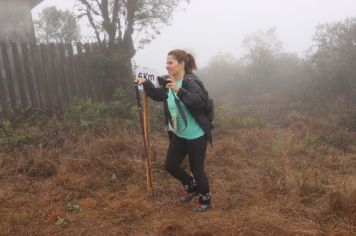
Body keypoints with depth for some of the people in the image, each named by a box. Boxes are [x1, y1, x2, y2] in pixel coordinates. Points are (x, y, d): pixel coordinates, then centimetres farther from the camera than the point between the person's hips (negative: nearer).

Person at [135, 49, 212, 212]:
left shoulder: (191, 82, -20)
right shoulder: (169, 82, 3)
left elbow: (199, 102, -36)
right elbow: (158, 95, 19)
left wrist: (179, 90, -46)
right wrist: (146, 84, 3)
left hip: (196, 136, -8)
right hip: (178, 134, 8)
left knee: (196, 169, 5)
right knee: (170, 165, 14)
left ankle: (205, 200, 32)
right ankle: (191, 187, 39)